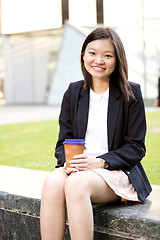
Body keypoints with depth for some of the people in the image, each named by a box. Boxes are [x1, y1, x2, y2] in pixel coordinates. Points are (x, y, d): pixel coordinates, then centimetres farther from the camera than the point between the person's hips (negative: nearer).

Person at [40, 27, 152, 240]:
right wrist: (68, 162, -11)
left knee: (76, 183, -35)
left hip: (117, 172, -3)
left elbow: (136, 148, -2)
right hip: (78, 168, 3)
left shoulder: (131, 93, 0)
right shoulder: (74, 92, 12)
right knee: (53, 181, -31)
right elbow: (63, 141, 12)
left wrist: (100, 162, -17)